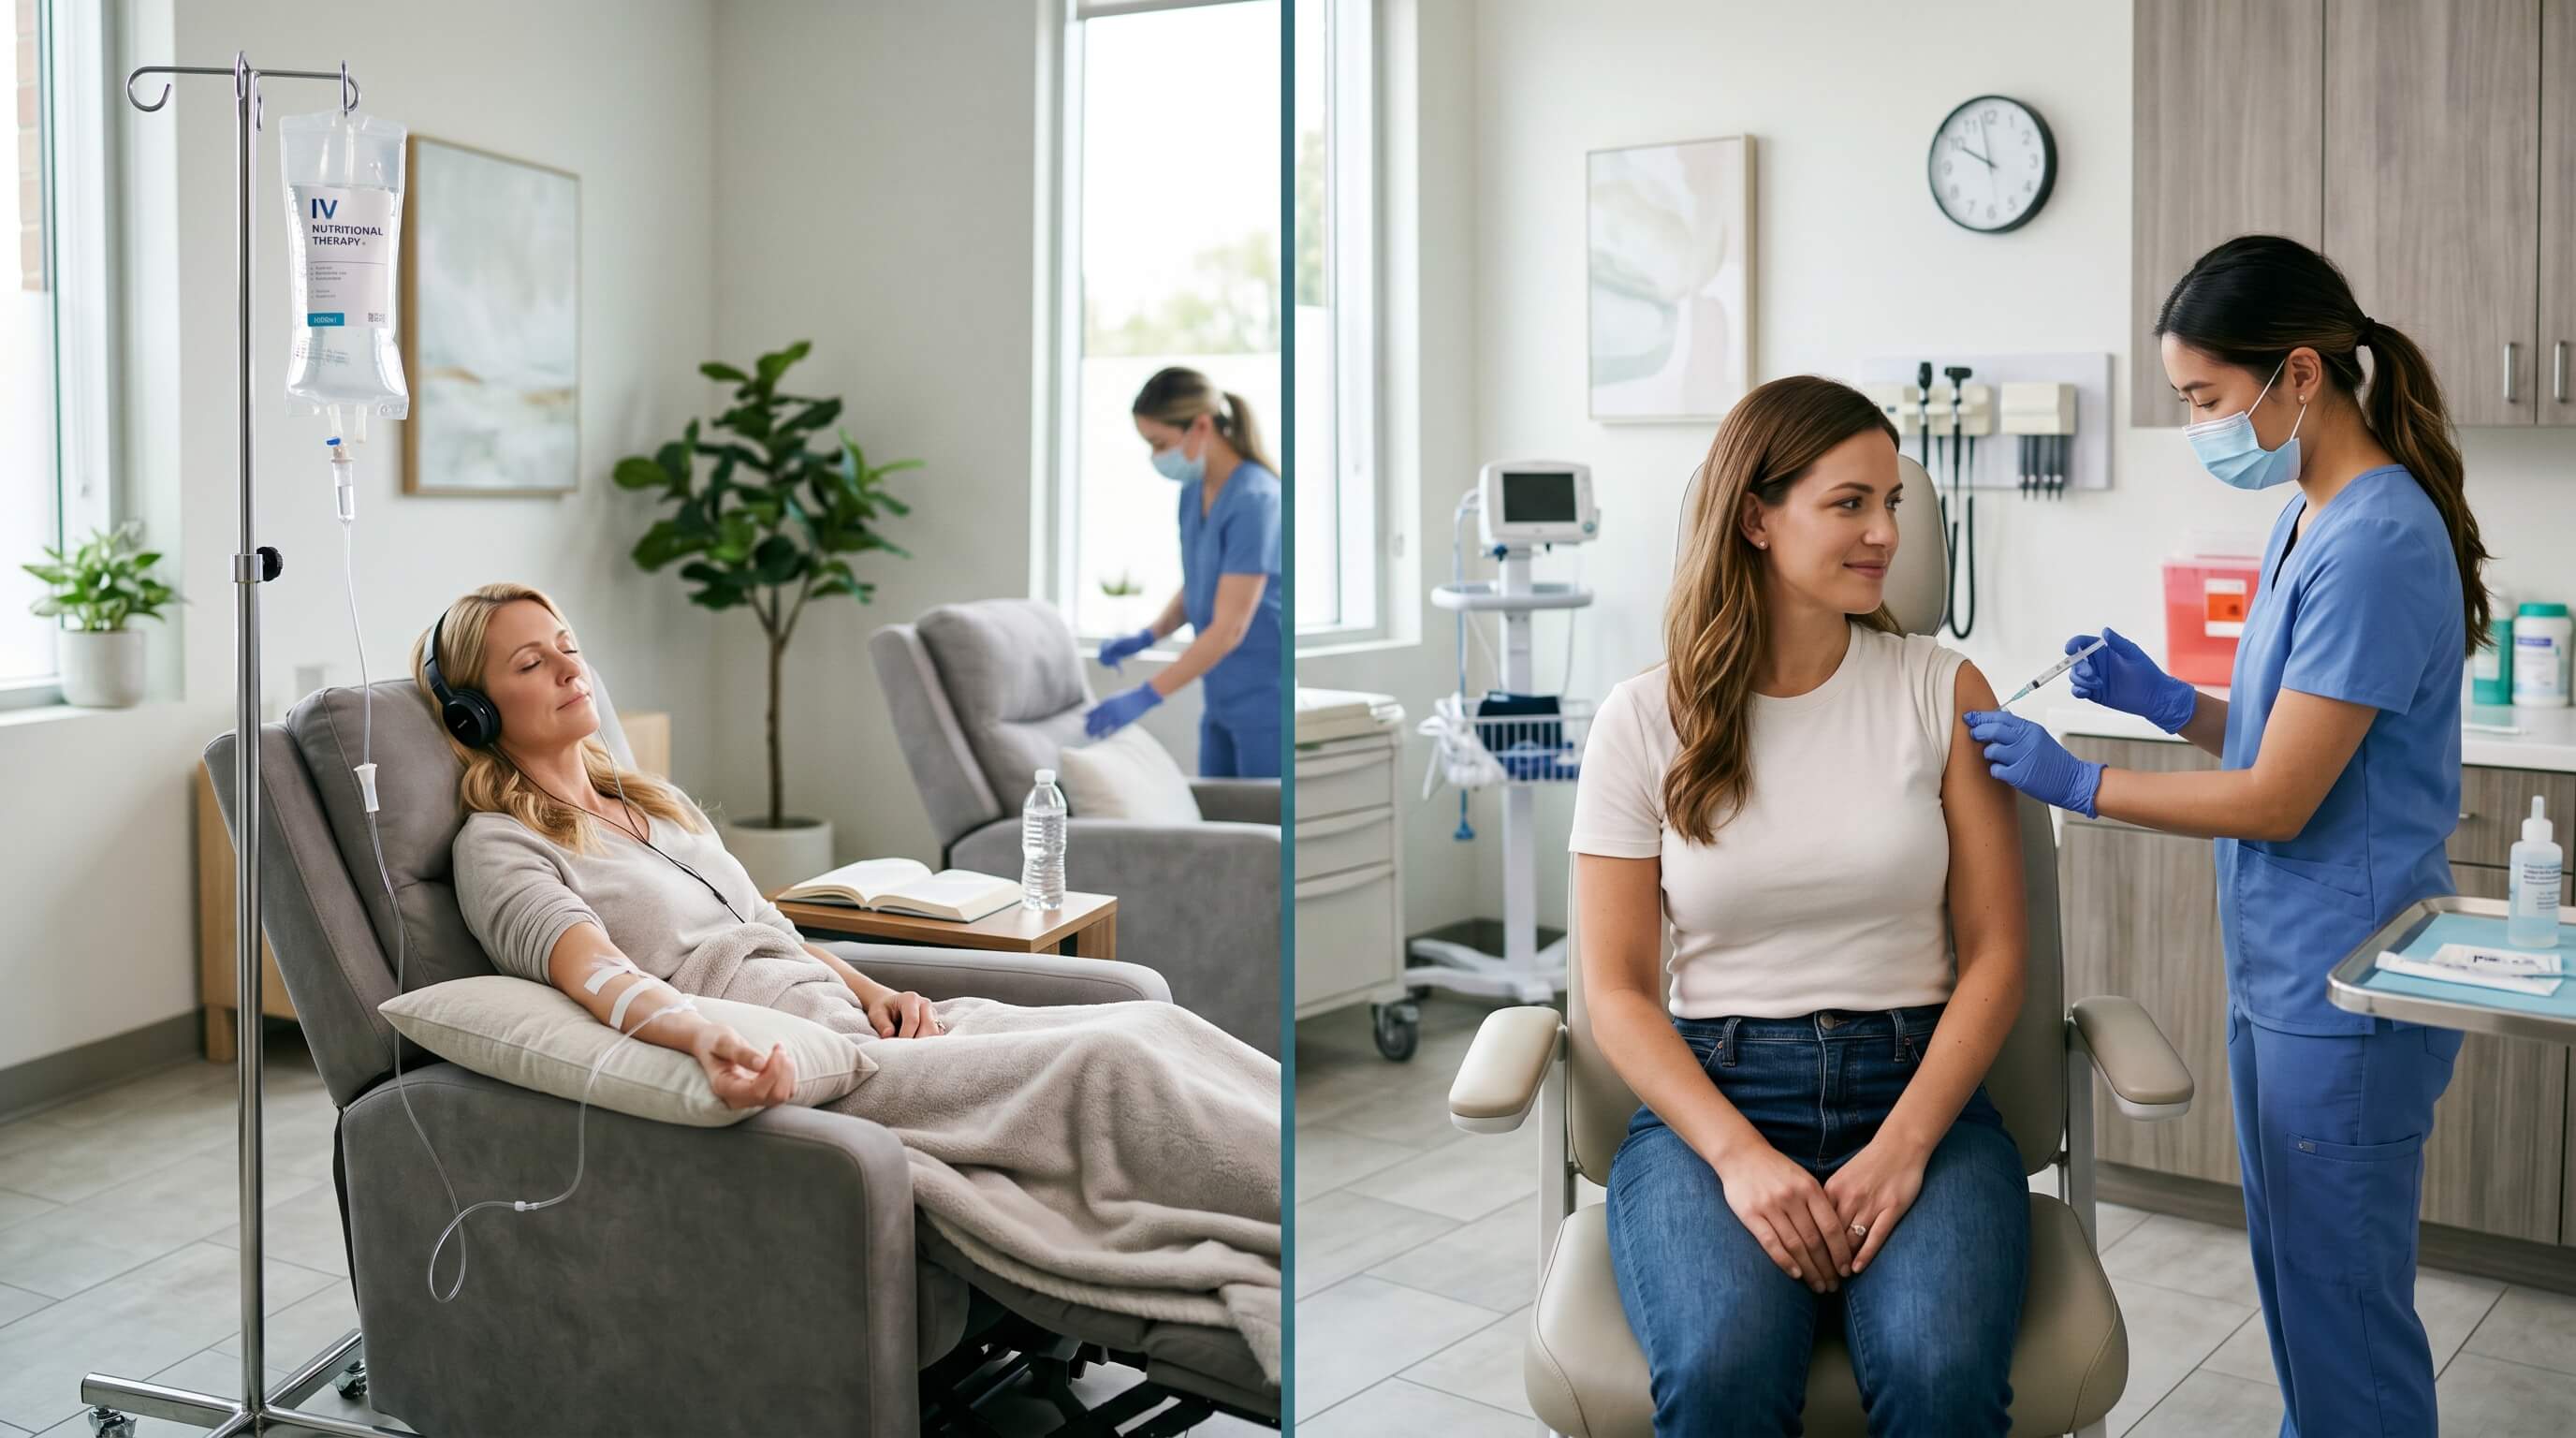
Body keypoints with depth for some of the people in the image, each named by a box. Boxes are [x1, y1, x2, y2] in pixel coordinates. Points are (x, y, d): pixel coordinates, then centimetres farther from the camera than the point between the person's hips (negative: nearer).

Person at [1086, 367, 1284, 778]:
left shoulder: (1254, 500, -20)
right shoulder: (1194, 491, 5)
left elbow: (1229, 629, -22)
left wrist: (1144, 697, -22)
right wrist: (1144, 637, 1)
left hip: (1267, 702, -8)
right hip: (1223, 701, 8)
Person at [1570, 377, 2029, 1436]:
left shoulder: (1944, 692, 7)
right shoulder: (1643, 721, 3)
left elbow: (1994, 950, 3)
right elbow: (1618, 989, 1)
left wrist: (1903, 1145, -12)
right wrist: (1739, 1155, -15)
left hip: (1918, 1083, 1)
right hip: (1711, 1093, -1)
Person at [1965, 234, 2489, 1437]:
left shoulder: (2376, 543, -20)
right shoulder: (2305, 523, 9)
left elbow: (2278, 801, -19)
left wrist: (2073, 781, -14)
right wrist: (2164, 699, 0)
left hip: (2342, 990, -9)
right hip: (2278, 974, 9)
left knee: (2341, 1305, 4)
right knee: (2292, 1279, 21)